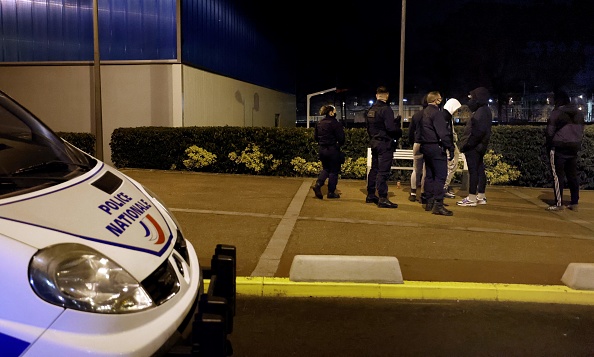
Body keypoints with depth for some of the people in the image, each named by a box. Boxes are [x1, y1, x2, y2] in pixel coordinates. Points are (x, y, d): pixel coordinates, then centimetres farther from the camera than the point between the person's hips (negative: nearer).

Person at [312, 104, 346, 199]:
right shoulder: (335, 123, -15)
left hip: (321, 149, 6)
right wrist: (340, 144, 5)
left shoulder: (319, 123, 5)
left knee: (326, 168, 21)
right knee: (334, 171, 7)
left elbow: (315, 136, 10)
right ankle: (331, 192, 11)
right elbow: (341, 138, -15)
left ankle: (318, 184, -1)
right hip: (332, 150, -6)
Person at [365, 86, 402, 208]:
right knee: (383, 171, -8)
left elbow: (368, 127, 16)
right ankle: (382, 198, -7)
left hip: (374, 142, 8)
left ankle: (370, 195, 24)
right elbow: (390, 128, -22)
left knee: (374, 169, 16)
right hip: (385, 143, -8)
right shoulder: (386, 109, -15)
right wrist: (400, 132, -5)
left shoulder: (371, 110, 10)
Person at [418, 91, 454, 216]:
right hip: (436, 148, -9)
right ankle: (438, 205, -11)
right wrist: (450, 148, -16)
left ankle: (429, 203, 18)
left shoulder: (424, 112, 15)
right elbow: (443, 133, -19)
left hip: (426, 147, 9)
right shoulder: (437, 112, -13)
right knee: (440, 176, -8)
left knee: (429, 175, 13)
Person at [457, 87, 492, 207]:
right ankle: (481, 197, 21)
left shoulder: (481, 112, -15)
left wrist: (466, 144, -21)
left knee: (473, 171, -8)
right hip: (478, 147, 11)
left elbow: (478, 132, -25)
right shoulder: (484, 111, 17)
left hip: (473, 147, -11)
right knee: (479, 170, 13)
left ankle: (472, 198, -6)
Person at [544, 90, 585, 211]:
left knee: (558, 176, -3)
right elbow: (581, 132, 15)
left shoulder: (557, 112, -10)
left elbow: (550, 132, -9)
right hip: (574, 148, 7)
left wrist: (549, 146, 2)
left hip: (559, 148, -7)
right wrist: (576, 144, 19)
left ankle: (558, 204, -3)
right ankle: (574, 203, 14)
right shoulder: (579, 113, 12)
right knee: (572, 175, 10)